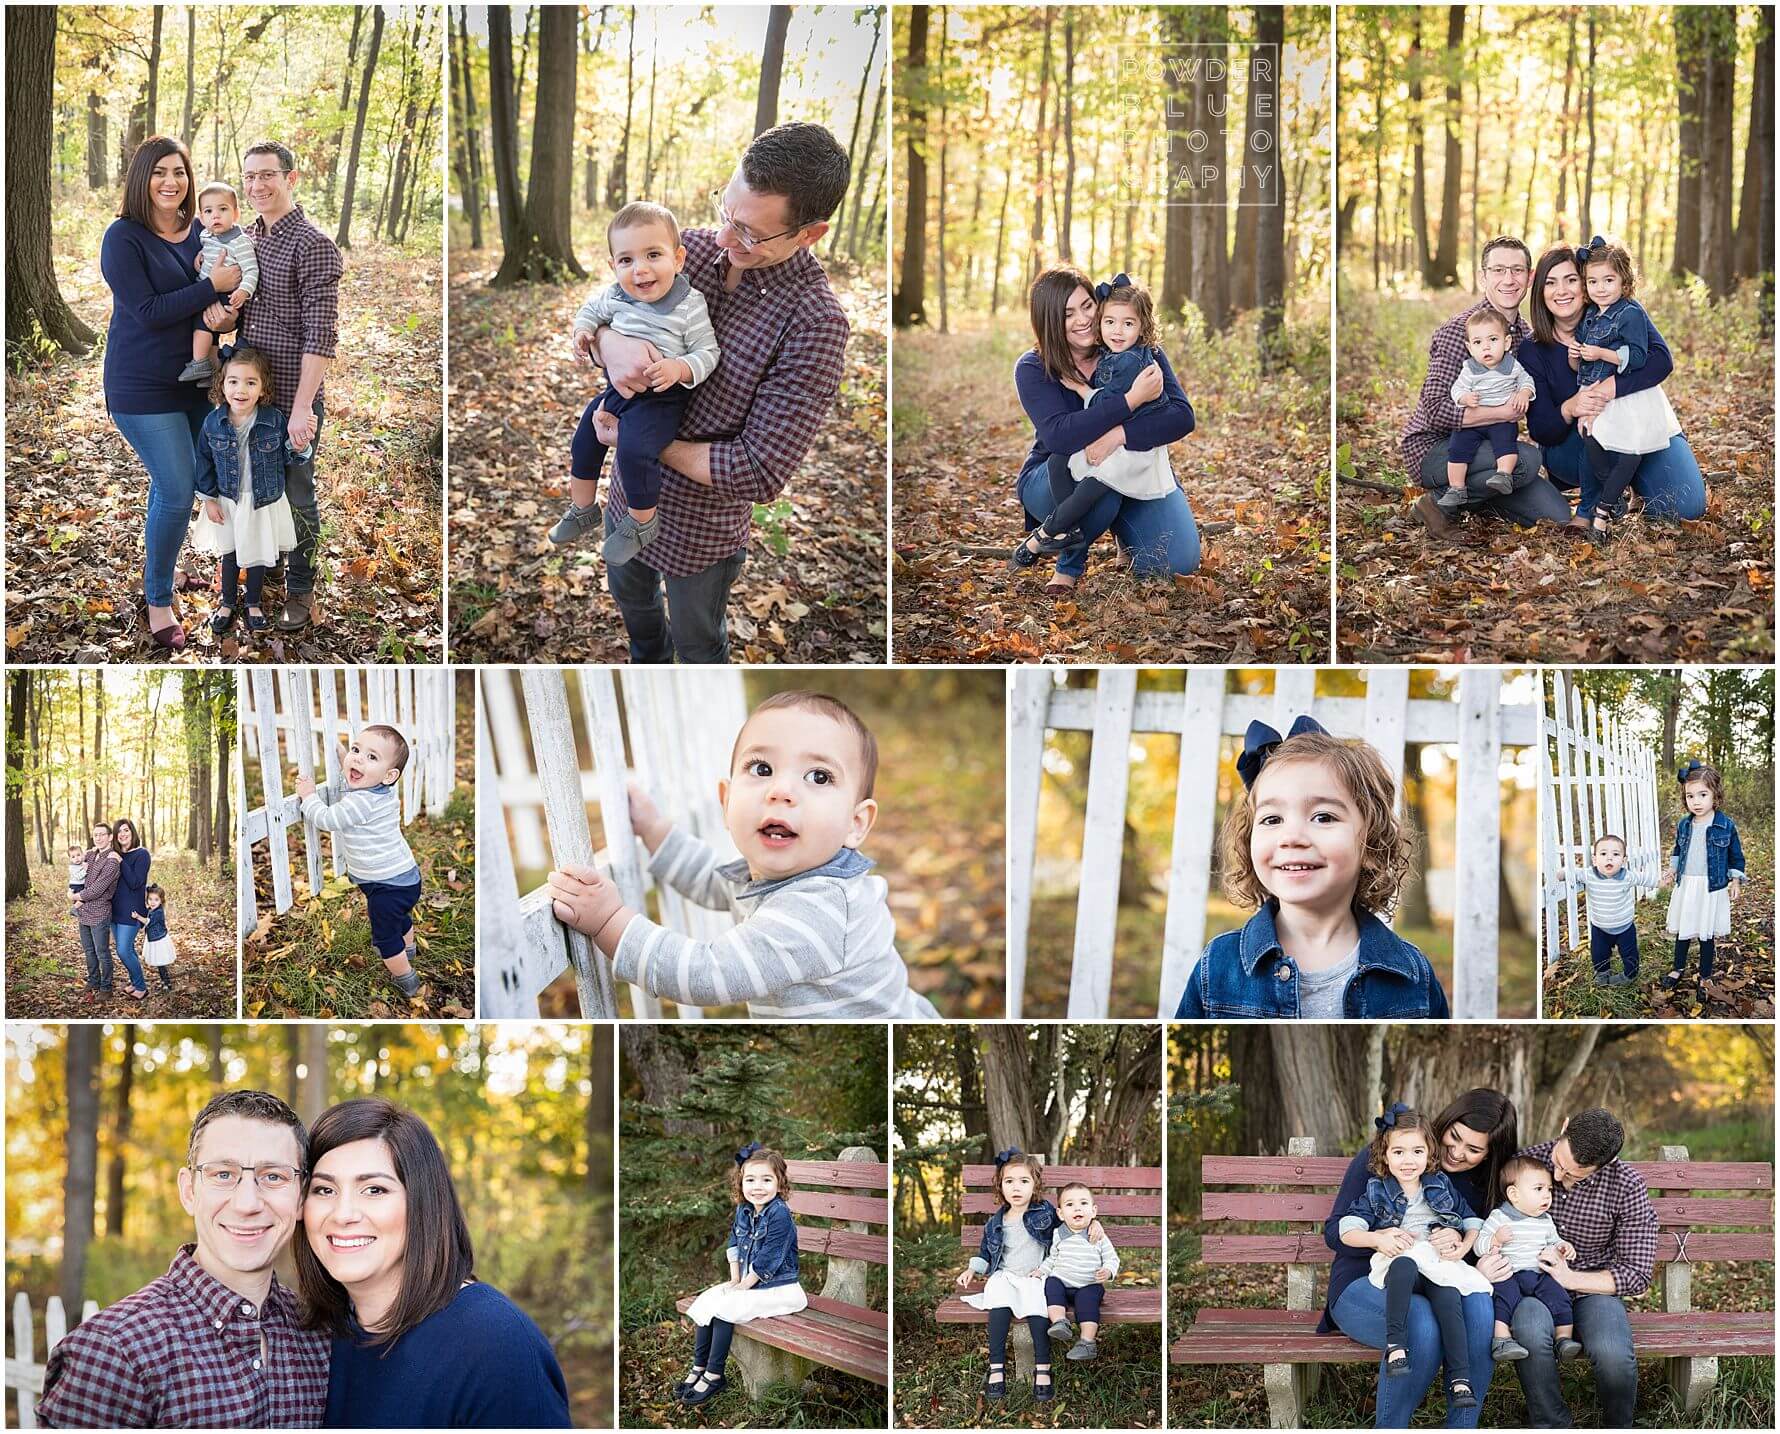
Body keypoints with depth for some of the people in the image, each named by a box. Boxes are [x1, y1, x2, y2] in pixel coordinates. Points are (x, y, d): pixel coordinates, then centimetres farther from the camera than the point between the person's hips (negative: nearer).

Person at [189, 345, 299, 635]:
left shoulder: (275, 420, -20)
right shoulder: (213, 423, -15)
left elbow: (288, 457, -8)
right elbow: (205, 461, -2)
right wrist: (209, 499, -2)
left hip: (265, 502, -1)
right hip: (228, 502, 1)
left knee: (258, 556, 15)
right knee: (230, 555, 18)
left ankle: (254, 604, 38)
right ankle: (228, 603, 39)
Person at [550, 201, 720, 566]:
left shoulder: (690, 305, -20)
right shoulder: (615, 298, -5)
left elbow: (707, 353, -15)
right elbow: (592, 308, 17)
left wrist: (679, 368, -33)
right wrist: (583, 330, -3)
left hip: (662, 397, -7)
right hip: (619, 387, 7)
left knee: (635, 449, -26)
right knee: (585, 437, 16)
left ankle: (642, 522, -4)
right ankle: (582, 508, 39)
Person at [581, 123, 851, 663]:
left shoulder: (814, 324, -30)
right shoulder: (694, 247, -13)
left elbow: (761, 473, -30)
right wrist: (611, 343, -27)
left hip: (702, 526, -6)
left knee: (696, 639, 21)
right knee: (629, 595, 32)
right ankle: (651, 666, 62)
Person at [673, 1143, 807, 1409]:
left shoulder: (779, 1214, -21)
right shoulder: (743, 1211, 4)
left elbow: (766, 1260, -21)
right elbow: (735, 1245, 13)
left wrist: (743, 1286, -16)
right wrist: (734, 1279, 1)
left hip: (777, 1288, -8)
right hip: (748, 1282, 8)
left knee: (723, 1306, -21)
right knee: (707, 1300, -4)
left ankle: (714, 1377, -12)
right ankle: (699, 1368, 0)